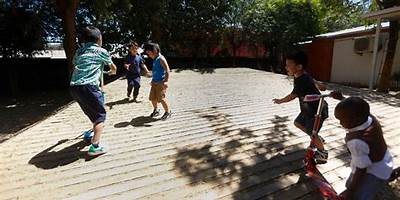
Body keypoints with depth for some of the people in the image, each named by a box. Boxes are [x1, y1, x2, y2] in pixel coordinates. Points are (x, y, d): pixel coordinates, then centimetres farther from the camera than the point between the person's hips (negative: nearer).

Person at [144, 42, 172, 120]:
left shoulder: (161, 59, -13)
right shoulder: (154, 59, 13)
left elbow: (167, 70, -21)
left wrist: (166, 81, -28)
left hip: (161, 82, -9)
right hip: (154, 82, 9)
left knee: (161, 98, -7)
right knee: (152, 98, 10)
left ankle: (168, 112, 11)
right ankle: (156, 110, 31)